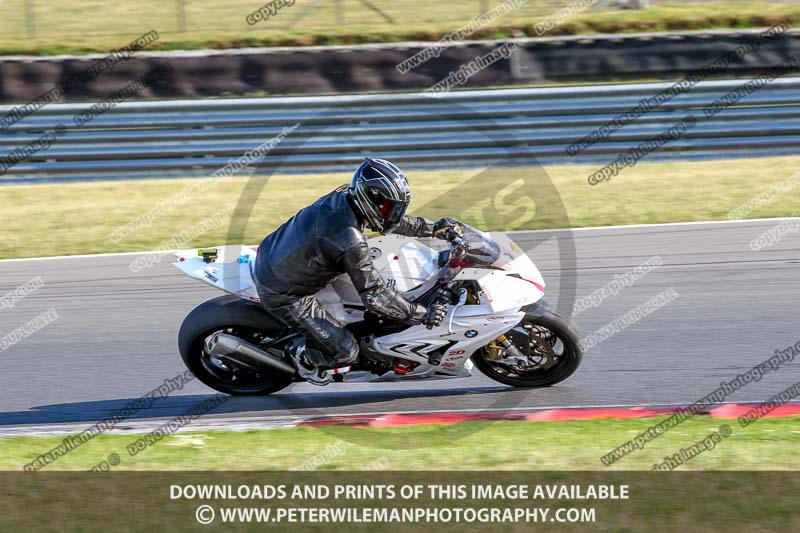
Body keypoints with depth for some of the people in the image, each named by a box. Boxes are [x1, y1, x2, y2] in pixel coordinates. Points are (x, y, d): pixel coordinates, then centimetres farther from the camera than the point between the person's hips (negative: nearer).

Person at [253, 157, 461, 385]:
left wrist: (432, 228, 15)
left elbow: (390, 219, 11)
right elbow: (375, 295, -27)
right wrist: (422, 314, -19)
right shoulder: (351, 241, -32)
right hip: (283, 295, -9)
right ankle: (302, 356, 23)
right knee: (346, 351, -5)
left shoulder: (343, 195, -8)